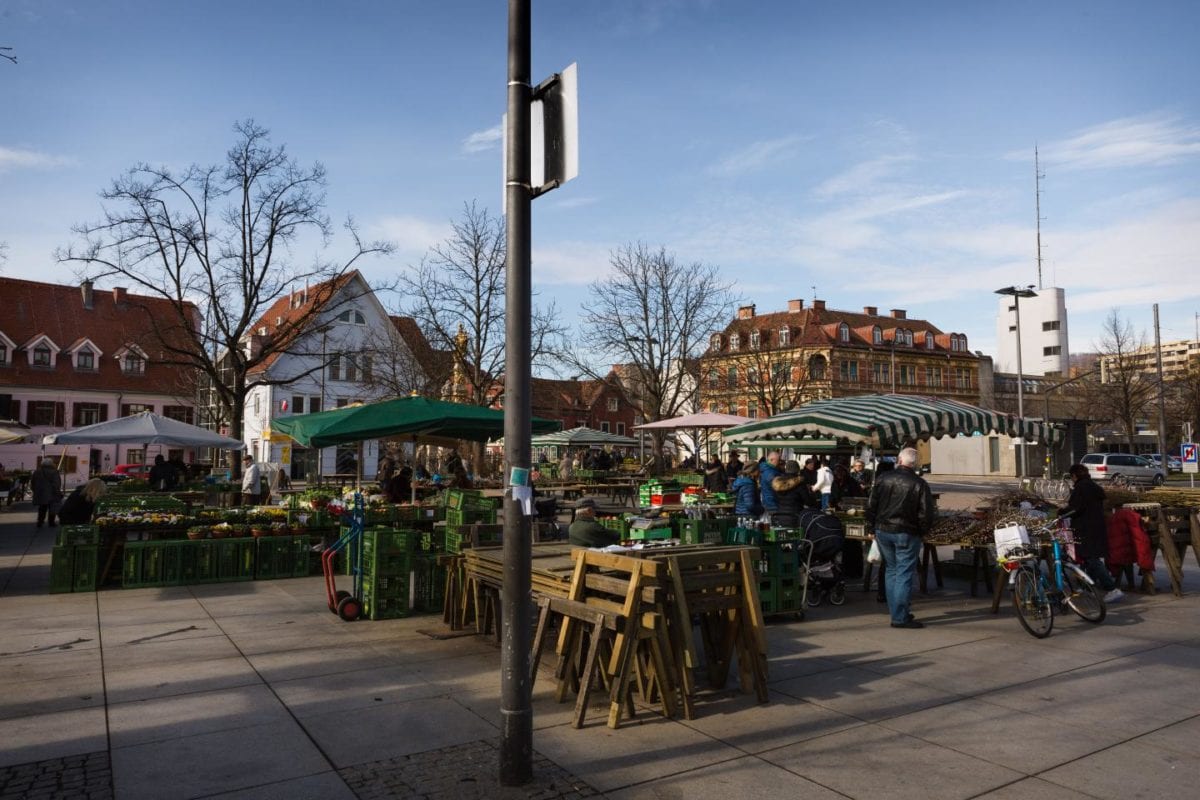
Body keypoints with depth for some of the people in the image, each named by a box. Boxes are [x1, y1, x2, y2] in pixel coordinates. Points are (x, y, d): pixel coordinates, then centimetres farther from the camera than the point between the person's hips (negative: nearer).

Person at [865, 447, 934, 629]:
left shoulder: (882, 479, 1)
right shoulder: (919, 484, -9)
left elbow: (871, 506, 4)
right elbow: (926, 513, -9)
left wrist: (872, 528, 13)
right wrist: (922, 531, 6)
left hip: (882, 531, 4)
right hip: (906, 534, -4)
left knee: (891, 571, 16)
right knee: (904, 574, 0)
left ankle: (895, 612, 22)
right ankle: (900, 617, 0)